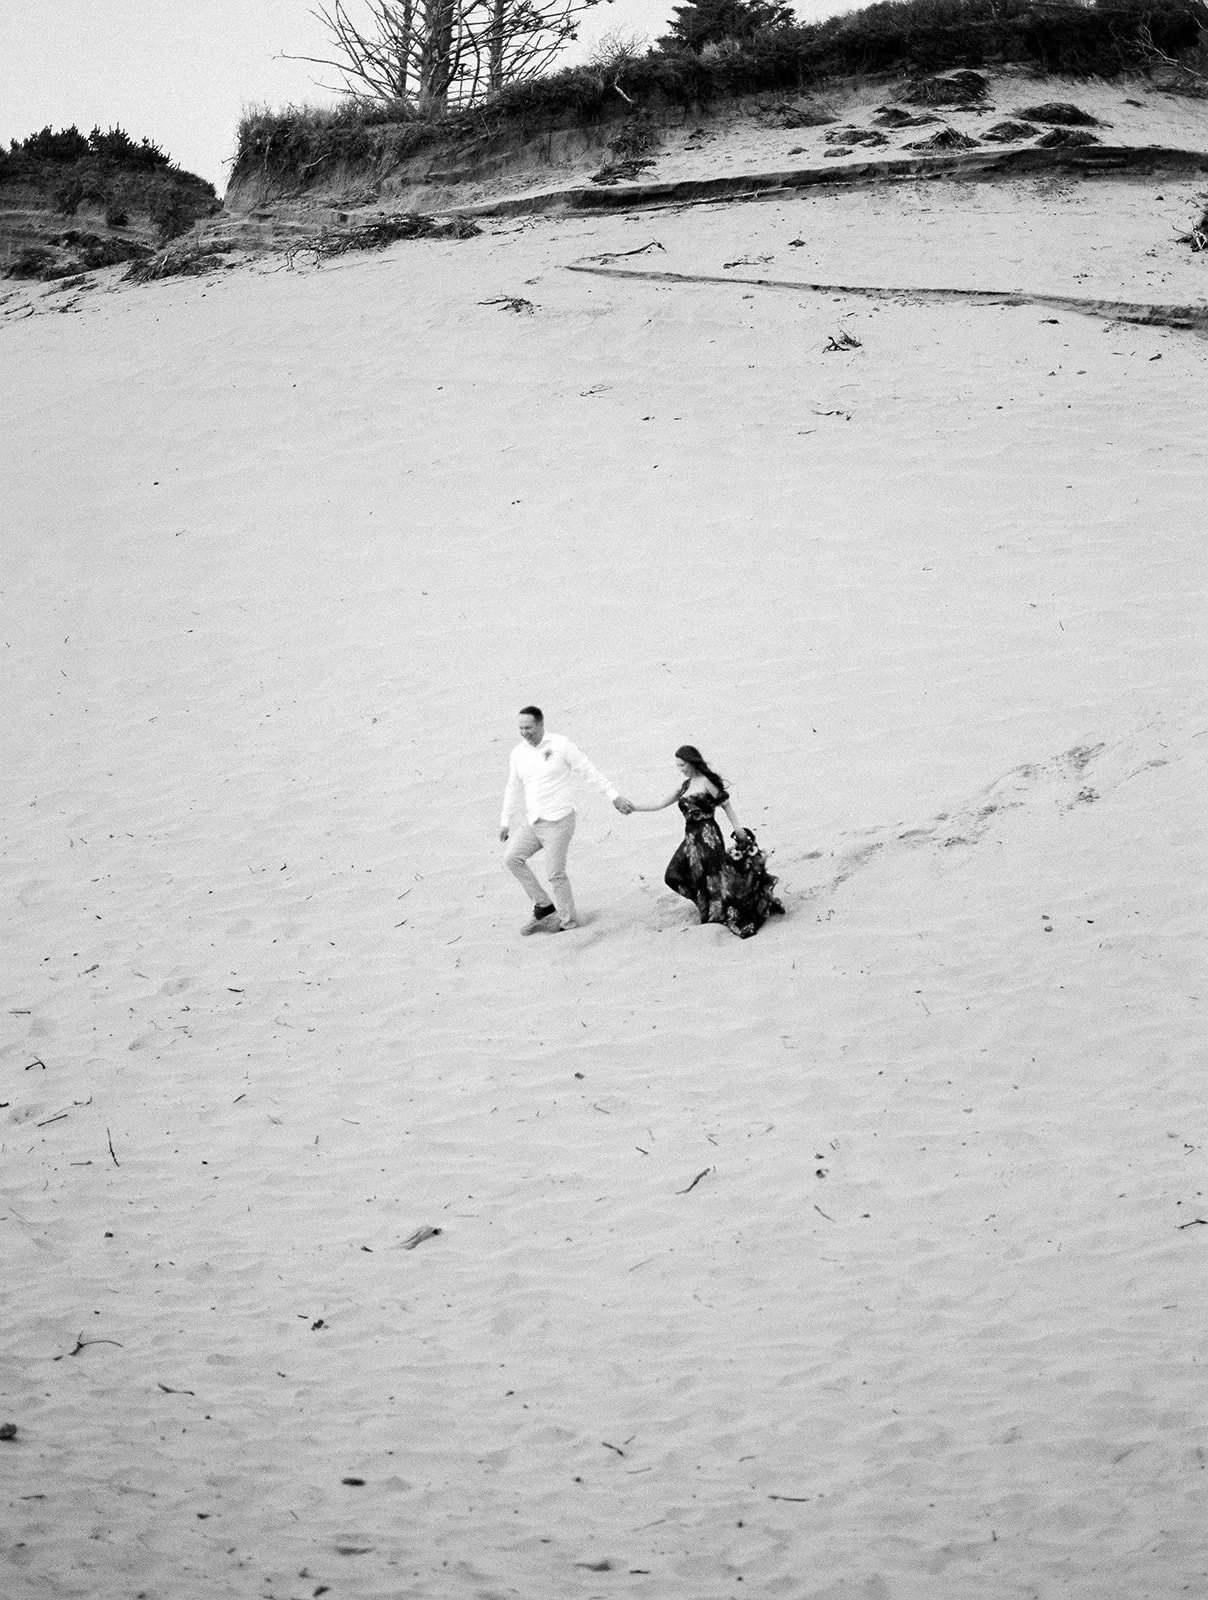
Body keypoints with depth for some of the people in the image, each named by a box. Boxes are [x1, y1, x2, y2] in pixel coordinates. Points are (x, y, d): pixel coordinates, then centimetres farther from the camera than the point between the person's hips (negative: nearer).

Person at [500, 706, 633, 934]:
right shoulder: (518, 753, 7)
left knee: (555, 873, -8)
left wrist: (614, 796, -8)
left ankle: (568, 921, 6)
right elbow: (513, 788, 18)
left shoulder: (560, 745, -9)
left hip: (558, 820, -6)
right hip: (533, 822, 6)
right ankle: (544, 905, 6)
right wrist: (505, 821, 18)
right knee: (512, 858, -5)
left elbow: (589, 771, -6)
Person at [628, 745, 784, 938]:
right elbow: (661, 804, 17)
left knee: (712, 877, -9)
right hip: (692, 838, 8)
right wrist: (634, 808, 11)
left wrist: (737, 827, -11)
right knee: (675, 875, 7)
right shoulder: (685, 786, 14)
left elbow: (725, 803, -5)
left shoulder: (706, 781, -7)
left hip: (707, 836, -8)